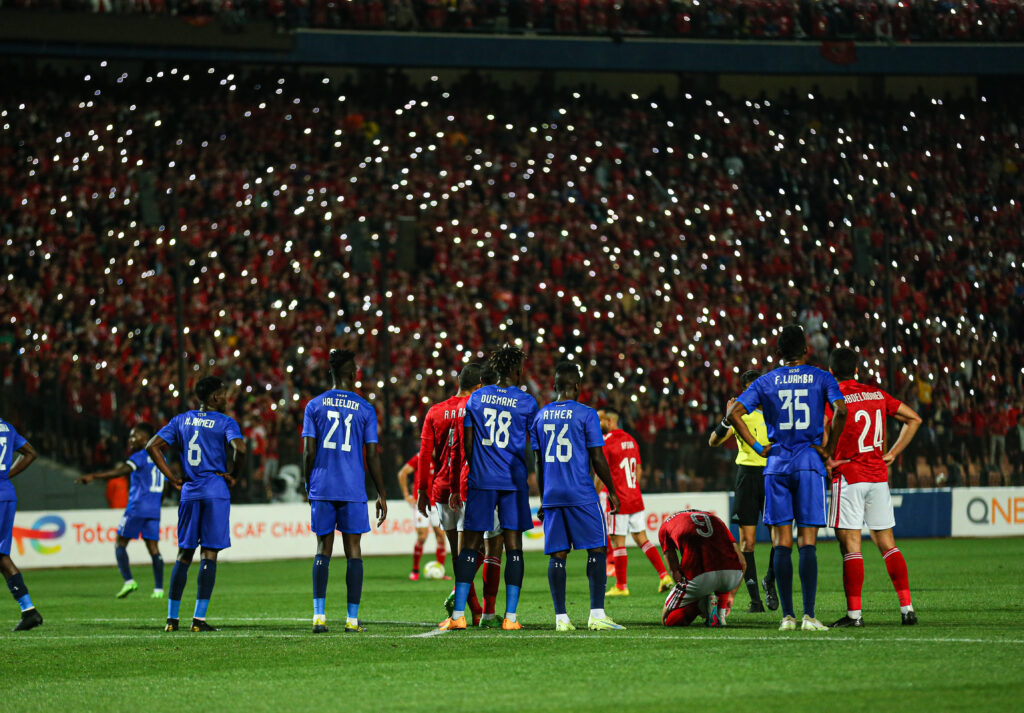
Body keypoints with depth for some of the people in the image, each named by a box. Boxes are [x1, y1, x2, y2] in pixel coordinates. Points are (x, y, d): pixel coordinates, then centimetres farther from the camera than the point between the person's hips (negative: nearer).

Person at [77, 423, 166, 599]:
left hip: (137, 506, -7)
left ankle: (128, 580, -14)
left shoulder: (140, 456, -8)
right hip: (154, 509, 7)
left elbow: (122, 471, -23)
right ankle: (158, 588, -4)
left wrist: (94, 476, -29)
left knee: (120, 543, 1)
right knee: (153, 547, 4)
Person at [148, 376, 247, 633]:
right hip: (215, 492, -4)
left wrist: (174, 479, 8)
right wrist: (233, 475, -3)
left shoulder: (182, 420, 12)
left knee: (184, 554, 11)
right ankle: (199, 619, -8)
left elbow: (153, 446, 8)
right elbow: (239, 448, -20)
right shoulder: (225, 422, -2)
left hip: (189, 493, 4)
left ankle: (172, 618, 9)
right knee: (209, 553, -3)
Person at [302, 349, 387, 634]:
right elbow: (372, 455, 0)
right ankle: (352, 619, 1)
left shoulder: (314, 406, 3)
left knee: (323, 549, 6)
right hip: (353, 491, -1)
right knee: (353, 551, 3)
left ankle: (319, 615, -4)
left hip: (322, 489, 1)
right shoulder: (365, 409, 1)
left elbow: (308, 452, 0)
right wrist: (381, 495, 7)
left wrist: (308, 487, 12)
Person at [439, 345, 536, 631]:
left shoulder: (477, 398, 5)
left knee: (470, 545, 3)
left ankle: (458, 614, -4)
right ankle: (511, 616, -2)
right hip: (514, 480, -2)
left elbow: (467, 441, 8)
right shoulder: (526, 402, -1)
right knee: (513, 546, 2)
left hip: (481, 479, 2)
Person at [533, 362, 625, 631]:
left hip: (552, 496, 5)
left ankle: (561, 617, 0)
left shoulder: (540, 417, 9)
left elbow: (539, 462, 14)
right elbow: (598, 459, -6)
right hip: (582, 495, -5)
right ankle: (597, 614, -7)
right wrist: (612, 492, 5)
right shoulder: (586, 415, -6)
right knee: (596, 549, 1)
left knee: (557, 555, 4)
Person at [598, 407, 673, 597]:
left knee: (618, 542, -1)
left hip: (618, 501, -8)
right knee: (641, 538, 12)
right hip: (635, 499, 8)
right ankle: (664, 575, 5)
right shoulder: (630, 440, 13)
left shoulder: (606, 443, -12)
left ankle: (621, 586, 3)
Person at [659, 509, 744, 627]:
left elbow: (674, 571, 16)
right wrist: (730, 595, 40)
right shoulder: (715, 519, 33)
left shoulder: (666, 526, 24)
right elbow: (741, 561, 29)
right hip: (734, 572, 3)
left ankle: (706, 604, -7)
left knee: (668, 620, 17)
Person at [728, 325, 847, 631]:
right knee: (807, 542, -3)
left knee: (782, 542, 3)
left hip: (777, 465, 1)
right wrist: (829, 450, -4)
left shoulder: (766, 381, 8)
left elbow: (734, 413, -1)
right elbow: (840, 410, -13)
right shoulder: (821, 378, 3)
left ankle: (787, 616, 0)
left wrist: (757, 447, 4)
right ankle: (809, 615, -10)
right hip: (809, 464, -1)